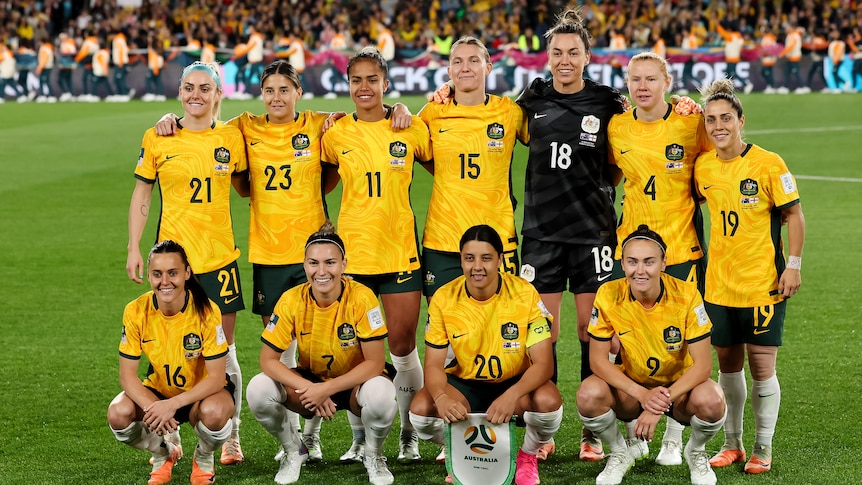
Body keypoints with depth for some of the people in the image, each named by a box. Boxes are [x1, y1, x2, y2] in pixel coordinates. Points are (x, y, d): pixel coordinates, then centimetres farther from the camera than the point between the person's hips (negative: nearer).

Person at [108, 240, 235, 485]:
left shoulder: (206, 311, -23)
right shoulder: (136, 311, -17)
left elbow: (216, 377, -22)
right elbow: (127, 375, -12)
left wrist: (172, 405, -35)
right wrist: (152, 408, -31)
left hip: (202, 391, -2)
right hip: (158, 391, 3)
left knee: (213, 412, -37)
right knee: (118, 414, -27)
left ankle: (204, 458, 1)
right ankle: (163, 453, 7)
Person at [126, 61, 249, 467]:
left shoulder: (231, 138, 3)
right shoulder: (158, 139, 1)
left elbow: (244, 186, 16)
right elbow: (141, 194, 7)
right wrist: (133, 248, 3)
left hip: (219, 254, 0)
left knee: (223, 347, 4)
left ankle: (230, 437, 17)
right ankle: (168, 437, 15)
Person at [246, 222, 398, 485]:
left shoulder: (361, 298, -22)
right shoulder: (292, 300, -16)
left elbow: (375, 362, -21)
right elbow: (268, 359, -15)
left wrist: (327, 389, -31)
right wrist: (308, 389, -30)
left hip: (354, 384, -2)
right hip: (310, 381, 2)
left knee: (380, 393, -37)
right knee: (259, 389, -25)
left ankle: (373, 456, -3)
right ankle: (293, 451, 6)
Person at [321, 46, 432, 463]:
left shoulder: (410, 129, 0)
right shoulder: (335, 134, 2)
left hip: (400, 250, -1)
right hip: (352, 251, 1)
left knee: (402, 345, 2)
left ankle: (409, 434, 19)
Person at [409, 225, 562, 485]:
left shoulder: (524, 294, -18)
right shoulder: (444, 299, -13)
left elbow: (543, 363, -20)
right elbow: (434, 363, -10)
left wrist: (512, 395, -41)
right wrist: (441, 397, -35)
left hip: (516, 382, -1)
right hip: (464, 384, 1)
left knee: (548, 402, -33)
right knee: (421, 409, -27)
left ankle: (528, 456, 3)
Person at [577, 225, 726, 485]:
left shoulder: (687, 295, -21)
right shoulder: (609, 295, -17)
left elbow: (702, 365, -20)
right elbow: (597, 359, -14)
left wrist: (661, 403, -31)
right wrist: (642, 394, -28)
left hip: (679, 386, -1)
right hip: (631, 387, 1)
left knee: (711, 401, -34)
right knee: (589, 395, -30)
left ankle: (695, 452, 3)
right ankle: (619, 453, 3)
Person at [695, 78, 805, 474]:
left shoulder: (768, 164, -11)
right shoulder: (703, 167, 1)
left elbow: (794, 215, -6)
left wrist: (793, 266, -10)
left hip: (763, 283, -4)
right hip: (719, 283, 4)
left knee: (762, 367, -1)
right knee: (728, 364, 13)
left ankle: (763, 449, 13)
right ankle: (732, 443, 27)